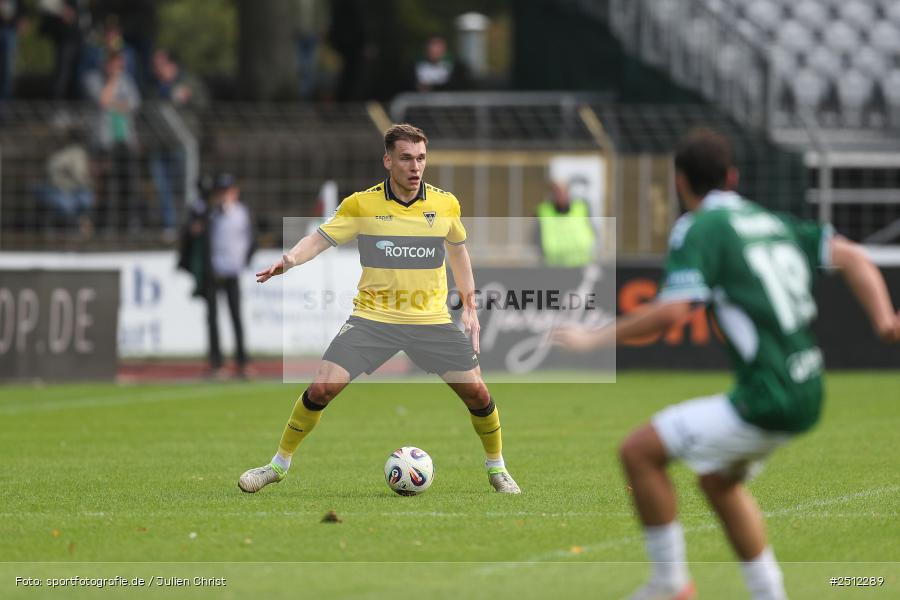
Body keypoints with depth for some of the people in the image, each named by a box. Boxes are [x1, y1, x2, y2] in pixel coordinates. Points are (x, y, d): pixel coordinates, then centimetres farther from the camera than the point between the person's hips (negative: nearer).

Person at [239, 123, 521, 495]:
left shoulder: (445, 205, 1)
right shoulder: (362, 204, -6)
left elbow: (457, 249, 18)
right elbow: (320, 239, -5)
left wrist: (470, 306, 16)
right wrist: (289, 260, -26)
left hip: (432, 320, 2)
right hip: (372, 318, -2)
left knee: (477, 392, -4)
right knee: (321, 388, -13)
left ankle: (496, 468, 21)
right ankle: (278, 464, 5)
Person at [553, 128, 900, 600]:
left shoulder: (698, 229, -7)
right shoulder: (772, 221, 16)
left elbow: (671, 312, -20)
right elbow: (851, 256, 11)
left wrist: (595, 338, -11)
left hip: (766, 400, -9)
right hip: (807, 395, 9)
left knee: (639, 451, -1)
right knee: (718, 479, 29)